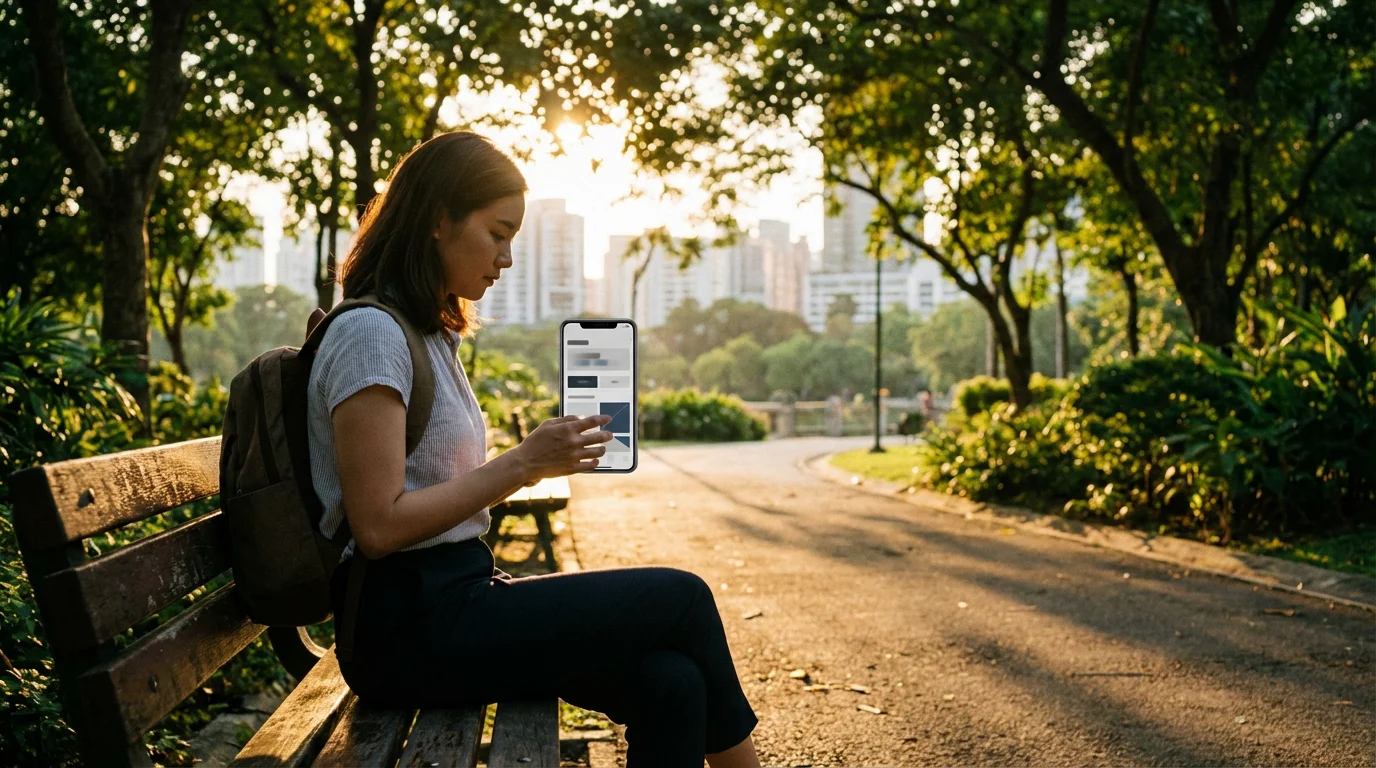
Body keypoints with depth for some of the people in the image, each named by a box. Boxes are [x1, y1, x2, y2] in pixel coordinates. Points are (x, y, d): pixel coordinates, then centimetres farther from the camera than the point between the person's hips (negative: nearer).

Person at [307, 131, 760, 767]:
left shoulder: (431, 335, 18)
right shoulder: (370, 333, -12)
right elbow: (380, 527, -19)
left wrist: (538, 462, 3)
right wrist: (521, 462, -15)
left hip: (457, 595, 9)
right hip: (407, 626, -9)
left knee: (669, 682, -13)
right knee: (681, 599, -9)